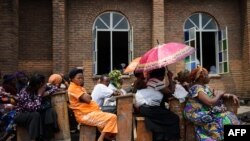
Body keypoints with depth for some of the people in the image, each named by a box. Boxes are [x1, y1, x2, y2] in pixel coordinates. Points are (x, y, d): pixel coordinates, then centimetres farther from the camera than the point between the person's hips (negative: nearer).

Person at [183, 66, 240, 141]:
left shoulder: (204, 86, 12)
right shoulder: (196, 88, -19)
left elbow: (216, 94, 20)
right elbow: (211, 102, -28)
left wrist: (231, 95, 9)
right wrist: (219, 94, -10)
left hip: (209, 112, 9)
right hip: (200, 116, -9)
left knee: (230, 116, -5)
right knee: (226, 120, -17)